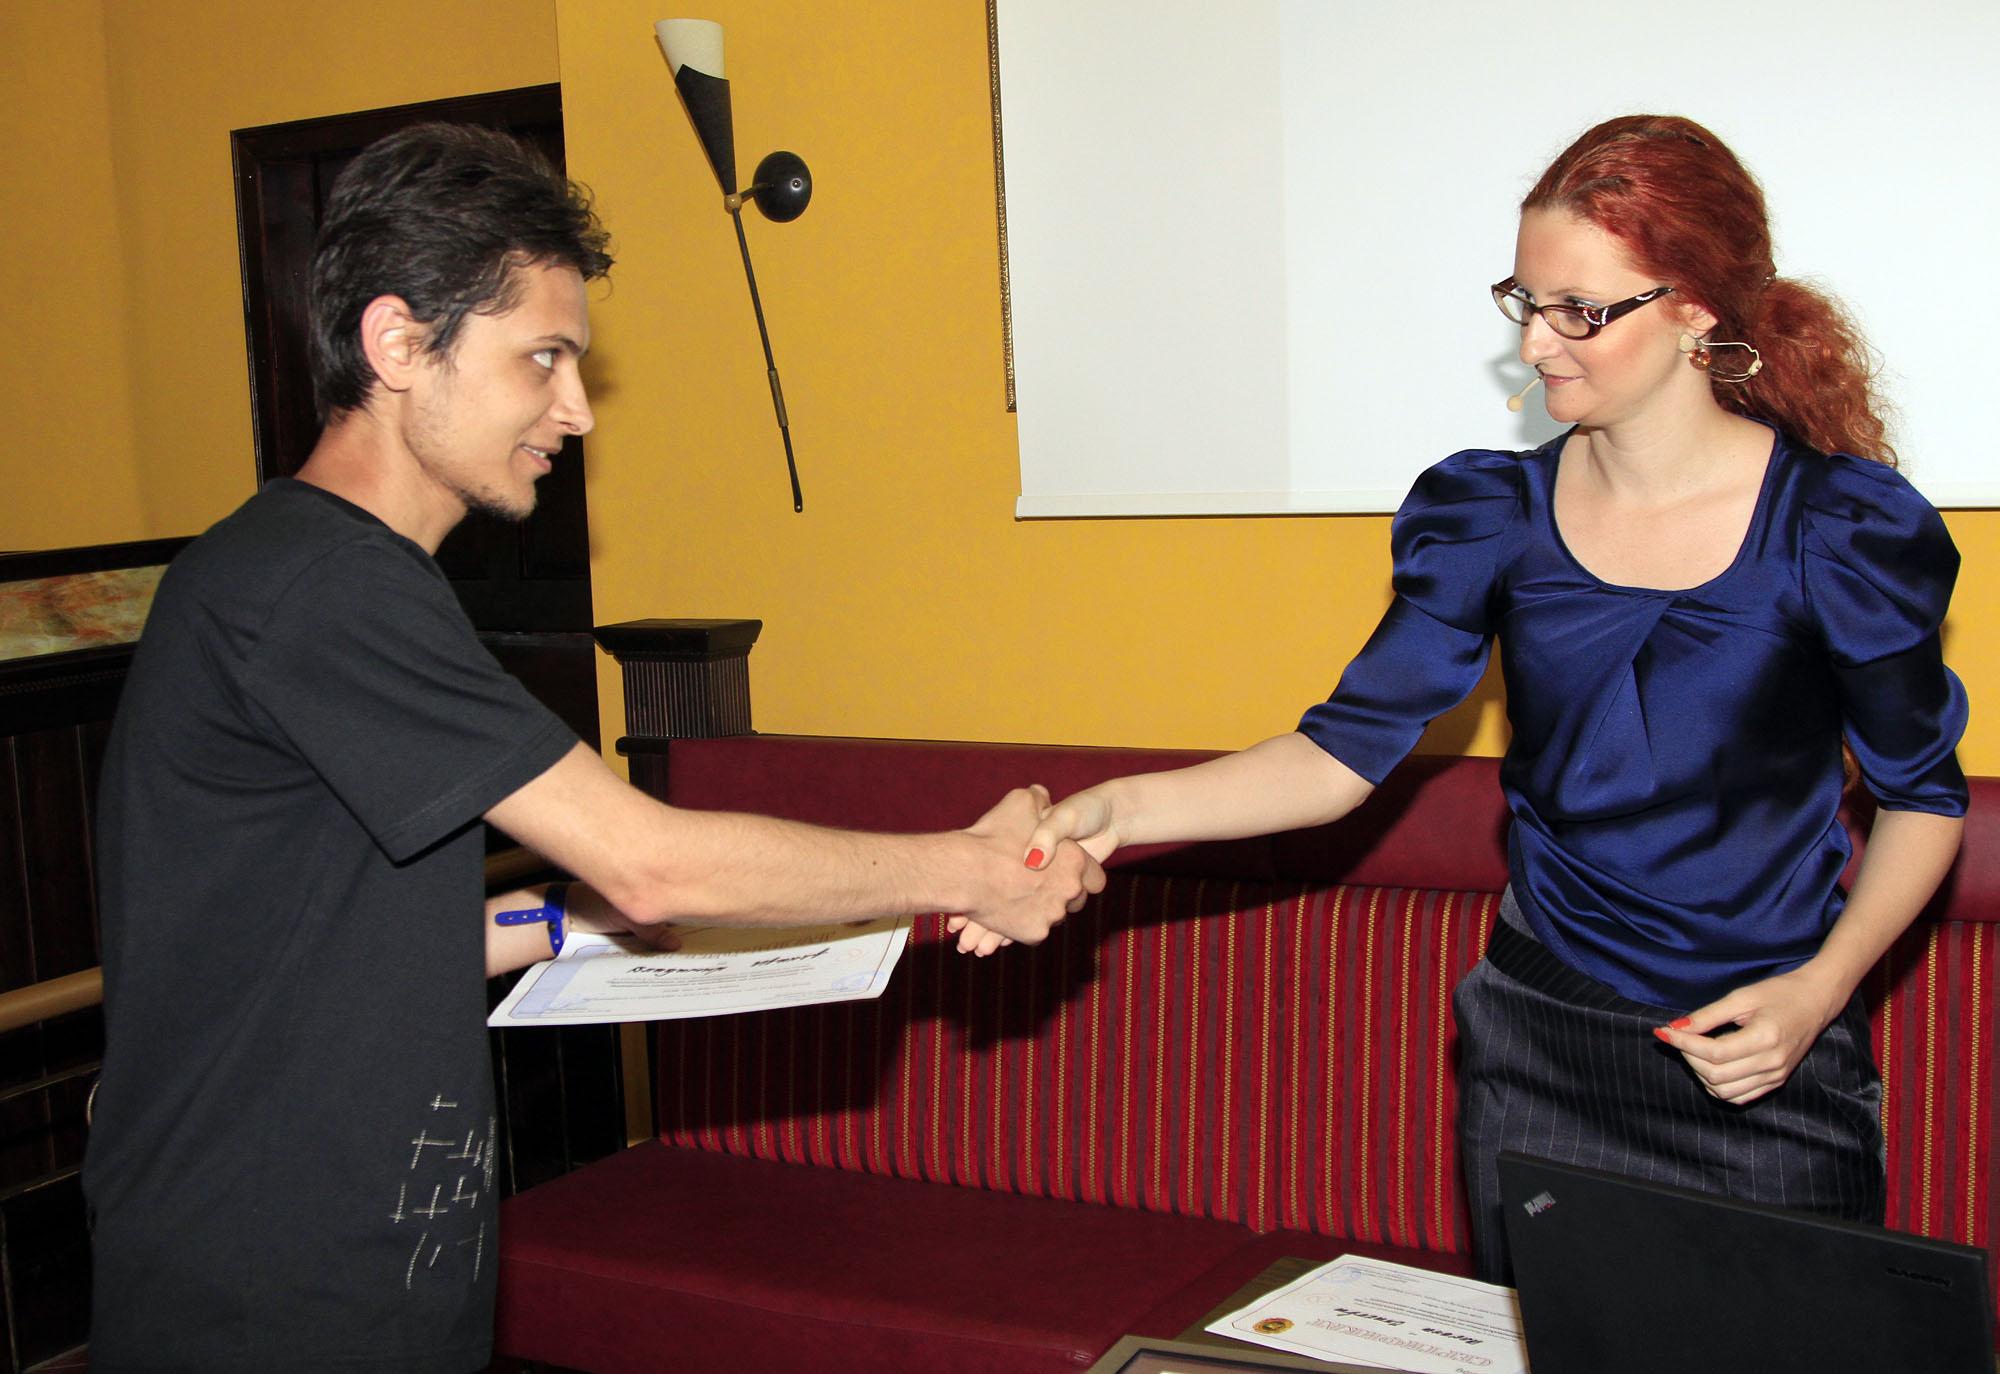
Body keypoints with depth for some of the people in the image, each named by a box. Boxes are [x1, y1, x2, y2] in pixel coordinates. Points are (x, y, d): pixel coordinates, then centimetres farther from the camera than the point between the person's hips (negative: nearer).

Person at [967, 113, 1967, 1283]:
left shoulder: (1843, 527, -10)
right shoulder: (1495, 515, -3)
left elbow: (1923, 795, 0)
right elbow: (1348, 750, -8)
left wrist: (1818, 991, -14)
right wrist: (1117, 812, -21)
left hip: (1766, 1064, -2)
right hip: (1539, 1044, 3)